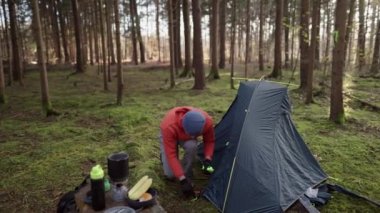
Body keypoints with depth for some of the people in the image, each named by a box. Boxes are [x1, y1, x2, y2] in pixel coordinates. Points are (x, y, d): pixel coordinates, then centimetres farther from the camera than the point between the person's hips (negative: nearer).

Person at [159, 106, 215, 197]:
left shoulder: (207, 121, -36)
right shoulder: (169, 126, -45)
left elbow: (210, 141, -15)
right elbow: (171, 154, -39)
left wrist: (207, 159, -30)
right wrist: (182, 180, -41)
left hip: (187, 138, 2)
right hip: (169, 135, -2)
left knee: (192, 146, -36)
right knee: (171, 174, -14)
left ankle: (187, 175, -10)